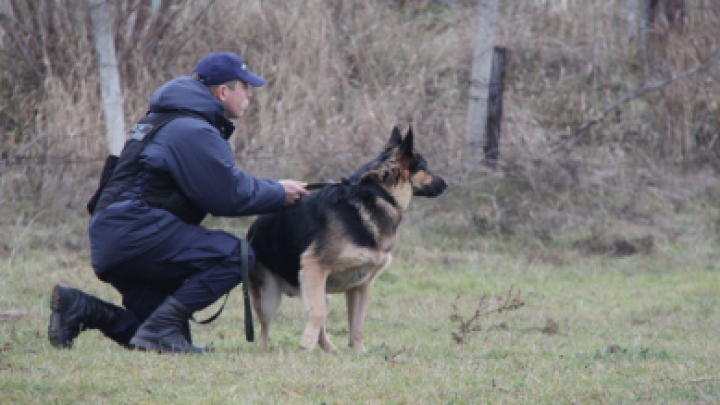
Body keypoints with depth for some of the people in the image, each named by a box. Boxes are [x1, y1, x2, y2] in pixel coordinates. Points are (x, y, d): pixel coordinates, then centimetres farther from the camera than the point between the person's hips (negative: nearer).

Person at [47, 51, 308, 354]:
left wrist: (274, 189, 15)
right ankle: (161, 328, -21)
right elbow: (227, 197, -14)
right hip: (135, 233, -10)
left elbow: (224, 183, 25)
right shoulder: (193, 133, -12)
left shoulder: (180, 123, 22)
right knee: (236, 255, -19)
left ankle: (79, 308, 5)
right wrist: (279, 194, 0)